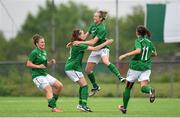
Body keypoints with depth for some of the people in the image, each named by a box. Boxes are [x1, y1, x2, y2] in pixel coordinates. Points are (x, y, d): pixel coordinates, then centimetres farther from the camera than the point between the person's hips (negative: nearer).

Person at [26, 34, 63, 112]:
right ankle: (53, 107, -22)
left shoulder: (44, 52, 13)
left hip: (45, 74, 9)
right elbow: (28, 64, -13)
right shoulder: (35, 52, -12)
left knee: (59, 86, 3)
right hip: (37, 76, -9)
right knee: (48, 89, -23)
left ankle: (51, 103, 13)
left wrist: (50, 62, 5)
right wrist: (38, 66, -20)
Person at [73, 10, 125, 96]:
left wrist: (80, 42, -24)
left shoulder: (101, 28, -21)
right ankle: (95, 87, 27)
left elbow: (93, 42, -24)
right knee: (88, 70, 9)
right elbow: (86, 36, 15)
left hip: (103, 48, -8)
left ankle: (120, 77, -43)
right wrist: (76, 42, 10)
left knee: (106, 62, -40)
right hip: (95, 50, 8)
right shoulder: (93, 25, 3)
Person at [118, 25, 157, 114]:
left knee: (128, 87, 14)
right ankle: (150, 90, -42)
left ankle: (124, 107, 24)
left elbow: (138, 51, -29)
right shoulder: (149, 42, 8)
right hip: (146, 67, 4)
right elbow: (155, 54, 18)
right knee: (143, 87, -7)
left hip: (135, 67, -4)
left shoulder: (138, 41, -10)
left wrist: (125, 55, -25)